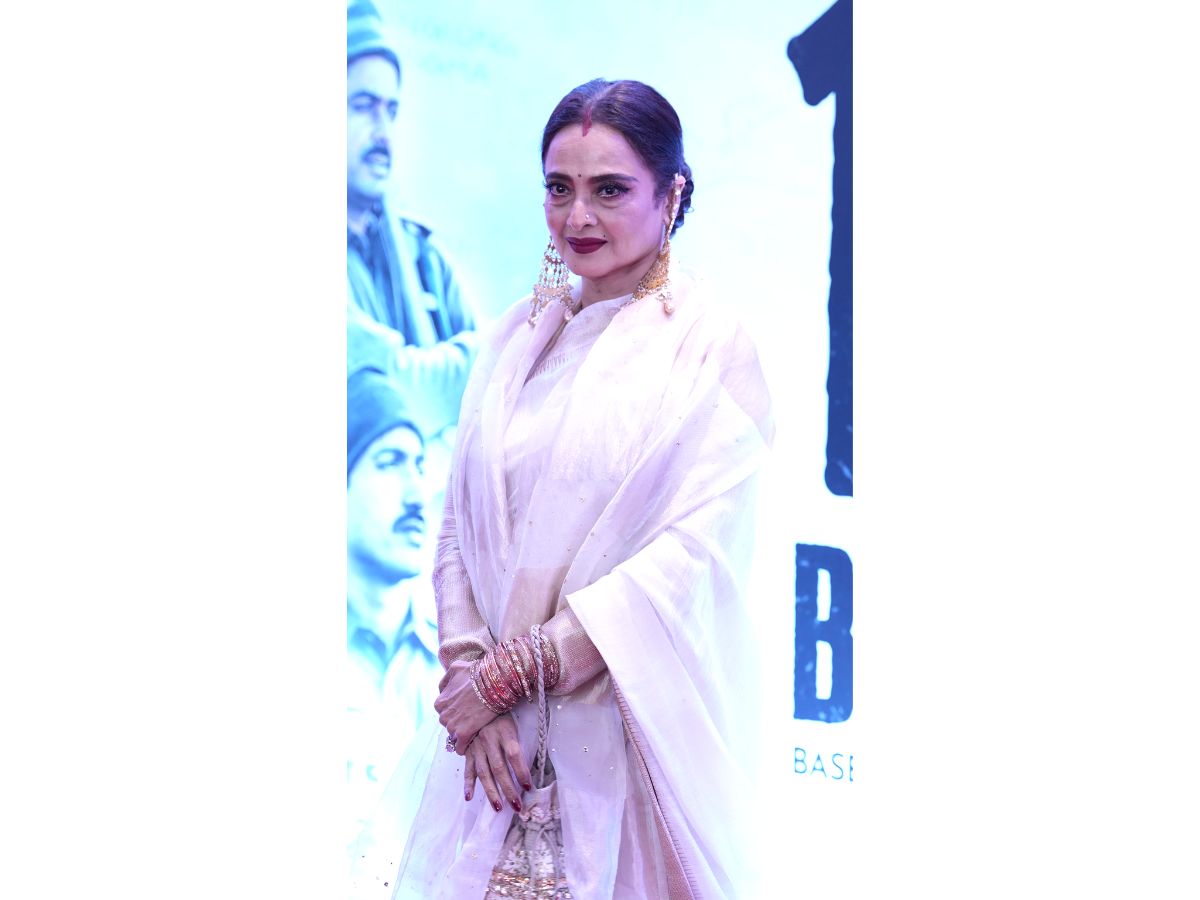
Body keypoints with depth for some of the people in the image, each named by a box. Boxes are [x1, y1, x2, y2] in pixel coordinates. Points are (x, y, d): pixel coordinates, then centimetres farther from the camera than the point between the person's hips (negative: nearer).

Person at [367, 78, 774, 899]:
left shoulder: (709, 345, -6)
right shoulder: (520, 335, 9)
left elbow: (696, 553, -14)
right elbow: (459, 520, 5)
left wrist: (512, 669, -15)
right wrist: (472, 670, -10)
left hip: (636, 727, -4)